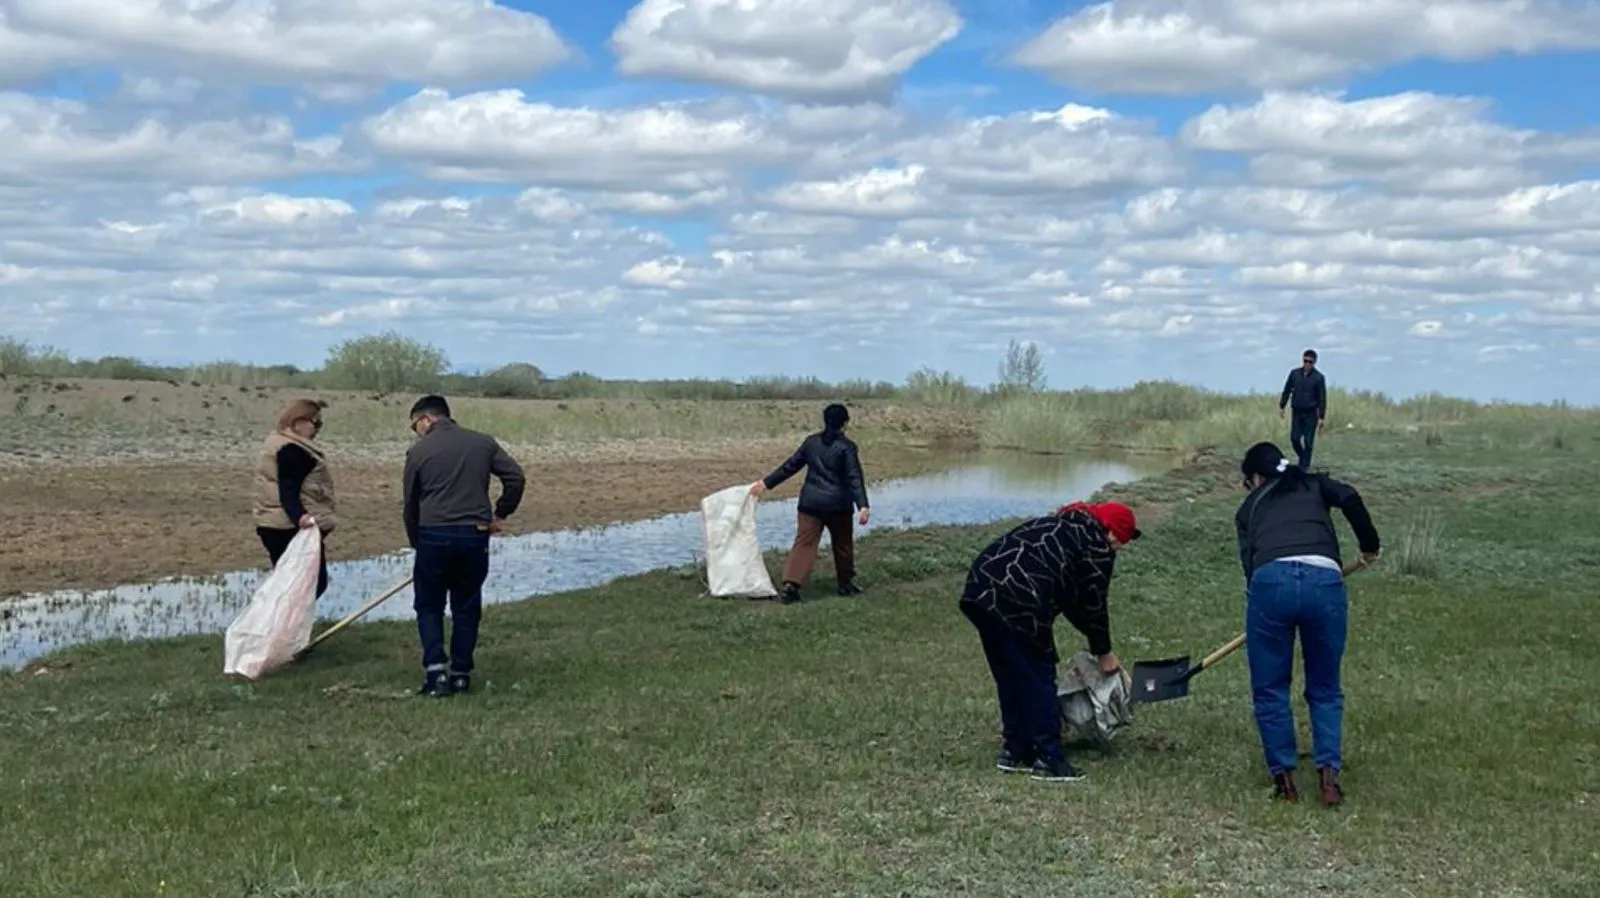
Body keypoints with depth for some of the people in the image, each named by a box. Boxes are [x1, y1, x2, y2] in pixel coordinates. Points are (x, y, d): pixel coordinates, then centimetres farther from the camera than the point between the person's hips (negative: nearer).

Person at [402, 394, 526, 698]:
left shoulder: (418, 451, 2)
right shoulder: (482, 443, 8)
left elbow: (411, 504, 6)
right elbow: (515, 476, 1)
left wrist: (417, 543, 17)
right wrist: (500, 514, 11)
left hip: (433, 535, -2)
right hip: (476, 536, 2)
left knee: (429, 606, 10)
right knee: (467, 607, 13)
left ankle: (436, 671, -2)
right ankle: (461, 674, 14)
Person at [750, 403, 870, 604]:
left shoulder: (811, 442, 5)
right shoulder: (847, 446, -7)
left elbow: (790, 466, 10)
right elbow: (855, 478, -14)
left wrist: (766, 483, 19)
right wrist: (862, 506, -18)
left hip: (810, 502, 3)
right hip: (838, 504, -3)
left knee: (804, 543, -3)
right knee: (843, 544, 16)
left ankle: (791, 585, -18)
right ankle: (846, 584, 28)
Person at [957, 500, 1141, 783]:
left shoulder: (1065, 526, 30)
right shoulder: (1098, 547, 3)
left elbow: (1071, 598, 34)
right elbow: (1094, 603, 7)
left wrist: (1094, 637, 37)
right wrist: (1104, 652, 20)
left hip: (979, 588, 9)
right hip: (1017, 603, -9)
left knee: (1009, 677, 19)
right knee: (1039, 679, 2)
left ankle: (1015, 751, 27)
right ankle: (1048, 759, 6)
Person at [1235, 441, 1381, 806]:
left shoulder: (1249, 507, 28)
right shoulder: (1315, 485, 28)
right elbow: (1349, 498, 8)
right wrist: (1370, 545, 20)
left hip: (1270, 581, -1)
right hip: (1324, 580, 1)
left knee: (1269, 689, 14)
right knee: (1325, 689, 17)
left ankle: (1283, 778, 15)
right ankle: (1329, 774, 8)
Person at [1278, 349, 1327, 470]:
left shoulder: (1319, 377, -6)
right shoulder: (1294, 373, 2)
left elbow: (1322, 398, -4)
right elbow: (1287, 390, 13)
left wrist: (1321, 417, -7)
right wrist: (1281, 406, 12)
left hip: (1311, 413, -3)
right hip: (1296, 412, 3)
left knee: (1308, 441, -2)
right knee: (1294, 438, -1)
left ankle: (1305, 466, 7)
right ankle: (1303, 459, 23)